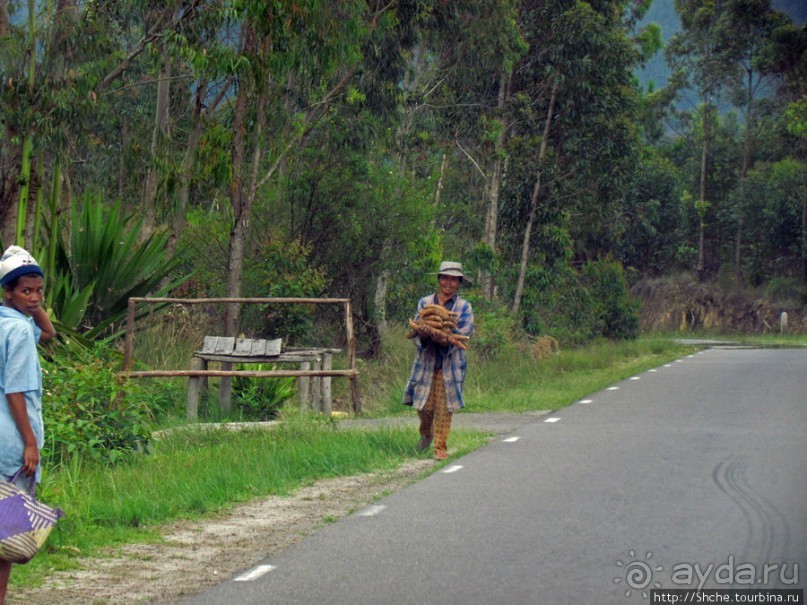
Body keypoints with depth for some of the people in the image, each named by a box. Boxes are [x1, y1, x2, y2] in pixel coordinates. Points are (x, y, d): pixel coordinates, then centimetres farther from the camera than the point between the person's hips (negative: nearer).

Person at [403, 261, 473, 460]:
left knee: (444, 408, -3)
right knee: (424, 406, 2)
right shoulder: (424, 303, 10)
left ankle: (440, 448, 7)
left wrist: (446, 338, -26)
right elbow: (415, 329, 5)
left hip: (450, 363, -1)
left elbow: (464, 333, -7)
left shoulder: (464, 307, 5)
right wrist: (422, 335, -19)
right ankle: (426, 434, 32)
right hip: (426, 362, 1)